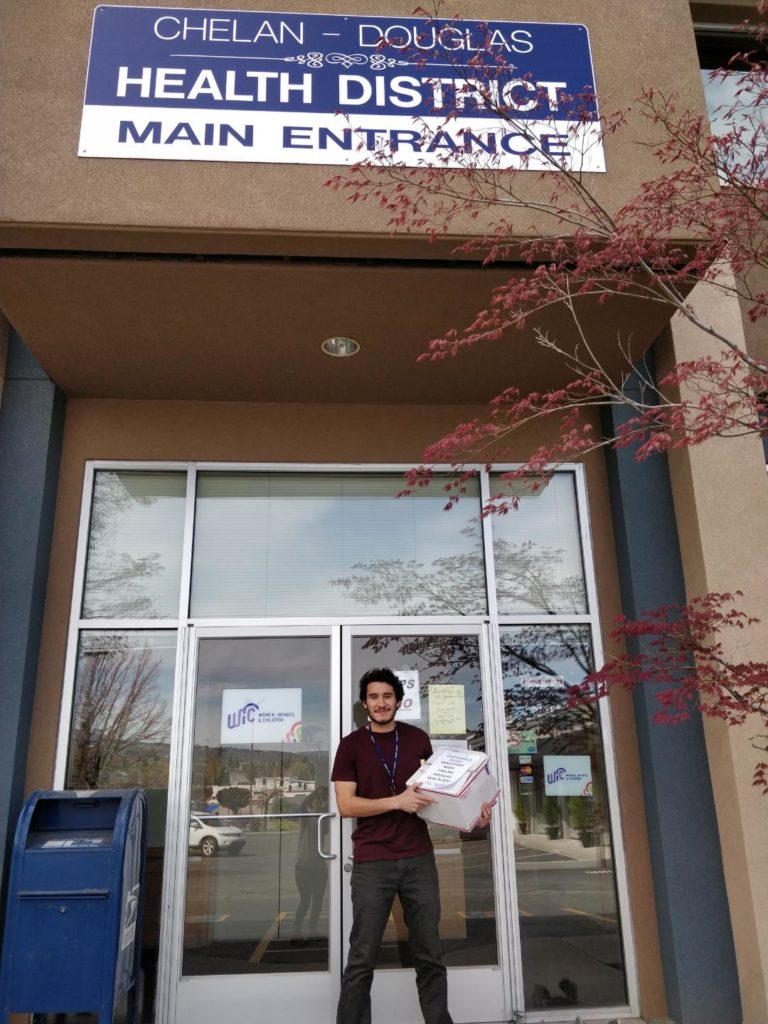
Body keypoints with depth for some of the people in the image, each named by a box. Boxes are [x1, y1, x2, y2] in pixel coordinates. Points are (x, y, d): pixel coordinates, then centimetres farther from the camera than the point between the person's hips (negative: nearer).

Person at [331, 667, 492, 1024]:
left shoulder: (418, 738, 8)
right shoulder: (351, 745, -1)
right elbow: (346, 805, -8)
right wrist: (397, 801, -19)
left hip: (419, 858, 3)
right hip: (372, 863, -2)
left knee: (429, 955, 10)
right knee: (361, 959, 1)